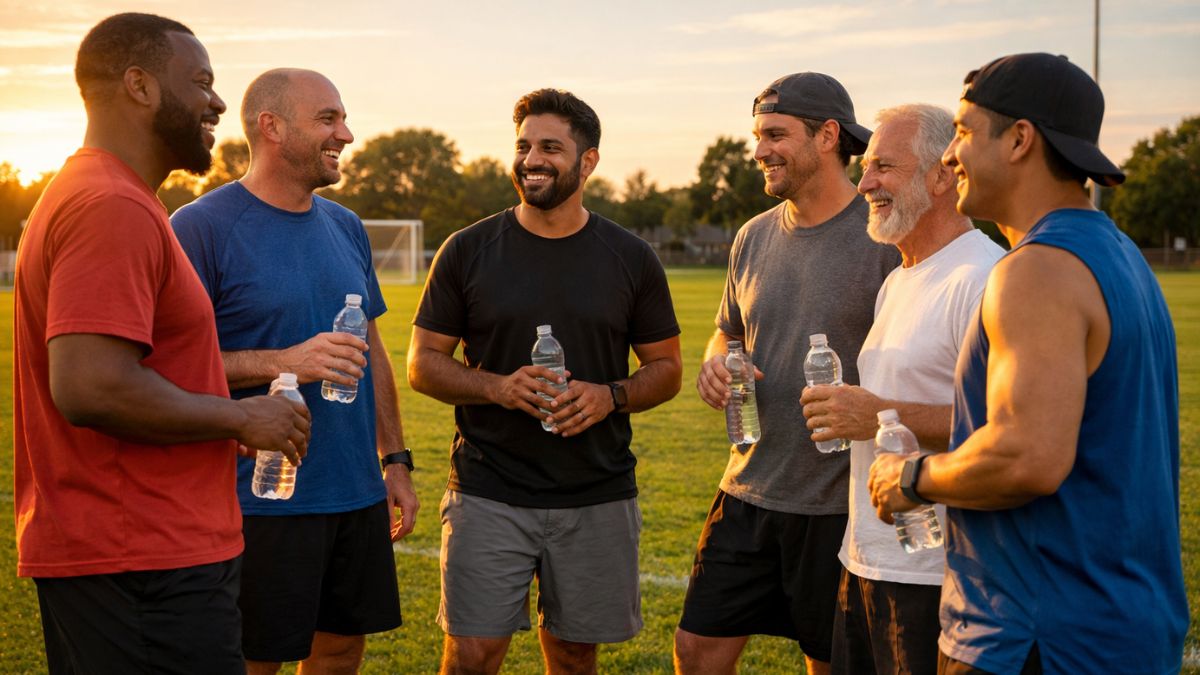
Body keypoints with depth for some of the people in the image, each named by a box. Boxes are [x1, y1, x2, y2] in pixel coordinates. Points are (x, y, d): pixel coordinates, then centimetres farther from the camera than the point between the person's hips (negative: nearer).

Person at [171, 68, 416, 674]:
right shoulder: (201, 227, -10)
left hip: (358, 495, 7)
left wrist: (395, 461, 14)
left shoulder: (345, 227, 12)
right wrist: (284, 363, -23)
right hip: (261, 504, -6)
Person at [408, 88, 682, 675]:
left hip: (597, 495, 1)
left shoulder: (630, 259, 4)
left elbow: (666, 368, 9)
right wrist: (497, 387, -15)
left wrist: (610, 396, -12)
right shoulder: (468, 251, 1)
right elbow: (423, 363, 4)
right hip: (488, 493, -1)